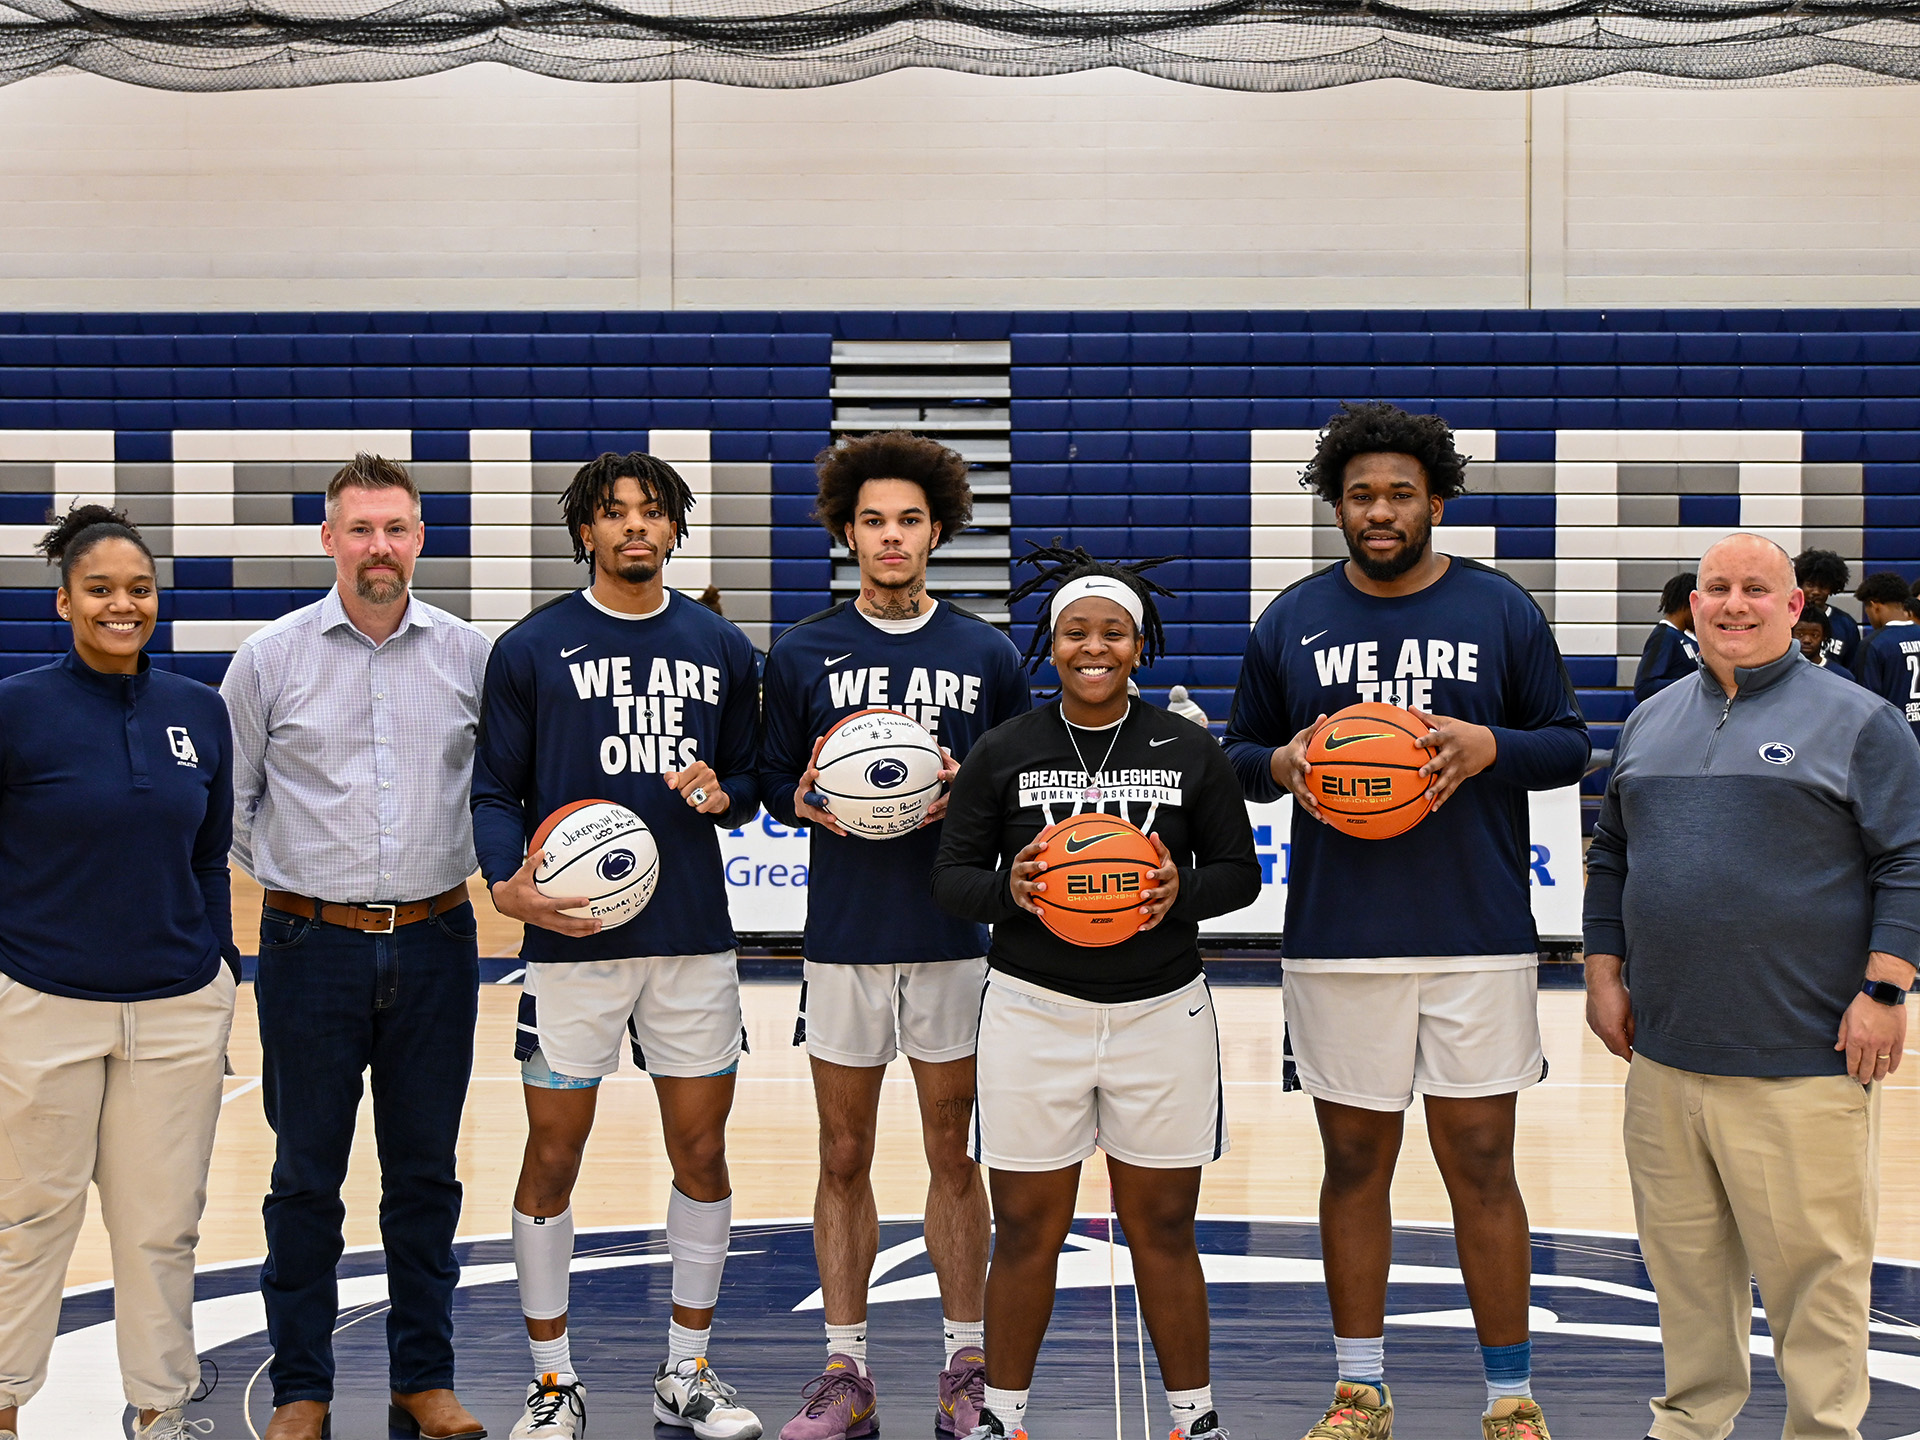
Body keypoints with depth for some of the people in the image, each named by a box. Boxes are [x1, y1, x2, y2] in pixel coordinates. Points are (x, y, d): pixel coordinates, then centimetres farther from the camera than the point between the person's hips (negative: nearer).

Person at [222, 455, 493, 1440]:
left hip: (435, 945, 1)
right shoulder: (270, 657, -1)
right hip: (311, 947, -1)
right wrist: (293, 880, 3)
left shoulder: (471, 654, 3)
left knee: (426, 1172, 10)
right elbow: (231, 798, 6)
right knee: (306, 1176, 6)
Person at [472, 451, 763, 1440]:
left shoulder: (721, 648, 9)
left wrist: (724, 794, -6)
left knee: (702, 1154, 8)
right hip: (573, 941, -3)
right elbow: (492, 790, 1)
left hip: (694, 937, 3)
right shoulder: (532, 648, 0)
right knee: (553, 1157, 3)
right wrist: (507, 882, -16)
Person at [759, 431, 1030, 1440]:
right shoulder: (801, 654, 4)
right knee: (843, 1158, 7)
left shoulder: (987, 655, 4)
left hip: (954, 934, 0)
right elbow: (773, 782, 10)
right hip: (842, 933, 1)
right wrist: (807, 800, -12)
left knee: (952, 1153, 8)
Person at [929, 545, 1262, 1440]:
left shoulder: (1191, 751, 3)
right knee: (1026, 1229, 5)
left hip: (1162, 1013, 0)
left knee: (1162, 1228, 8)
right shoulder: (1002, 752, 2)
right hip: (1034, 1013, 0)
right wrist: (1006, 887, -17)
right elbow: (950, 875, 4)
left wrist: (1184, 889, -14)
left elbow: (1241, 872, 7)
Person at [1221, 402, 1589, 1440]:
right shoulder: (1291, 619, 7)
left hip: (1478, 935, -1)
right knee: (1354, 1162, 9)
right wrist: (1283, 761, -10)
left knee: (1481, 1163, 2)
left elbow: (1568, 745, 6)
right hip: (1336, 939, 1)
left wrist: (1487, 746, -13)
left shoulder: (1501, 611, 4)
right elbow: (1240, 753, 13)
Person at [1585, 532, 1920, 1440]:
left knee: (1814, 1264, 0)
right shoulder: (1651, 722, 15)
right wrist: (1605, 973, 13)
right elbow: (1610, 859, 20)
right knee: (1684, 1259, 13)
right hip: (1664, 1053, 5)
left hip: (1803, 1059, -4)